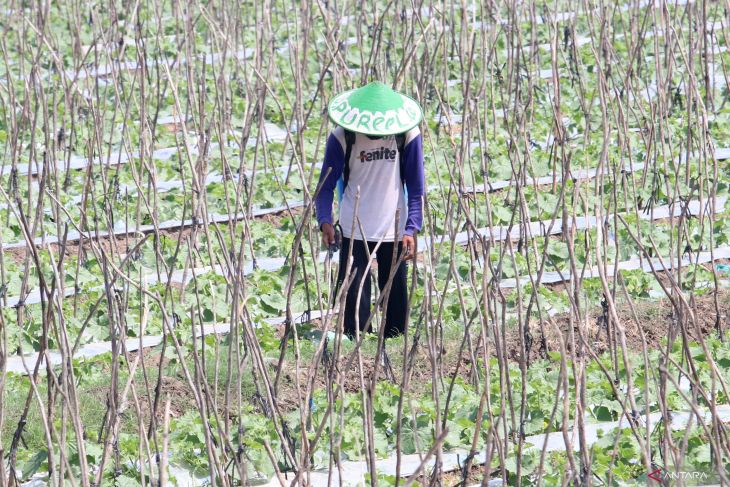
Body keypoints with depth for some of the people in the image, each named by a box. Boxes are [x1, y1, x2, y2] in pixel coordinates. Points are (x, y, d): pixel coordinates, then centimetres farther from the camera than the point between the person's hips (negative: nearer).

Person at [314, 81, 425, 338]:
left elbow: (416, 188, -3)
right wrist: (325, 220, -23)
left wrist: (412, 229, -15)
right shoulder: (342, 137, -9)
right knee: (354, 299, -5)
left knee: (396, 298, 8)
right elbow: (326, 185, -5)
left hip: (395, 232, 1)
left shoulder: (407, 135, -7)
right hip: (354, 231, -1)